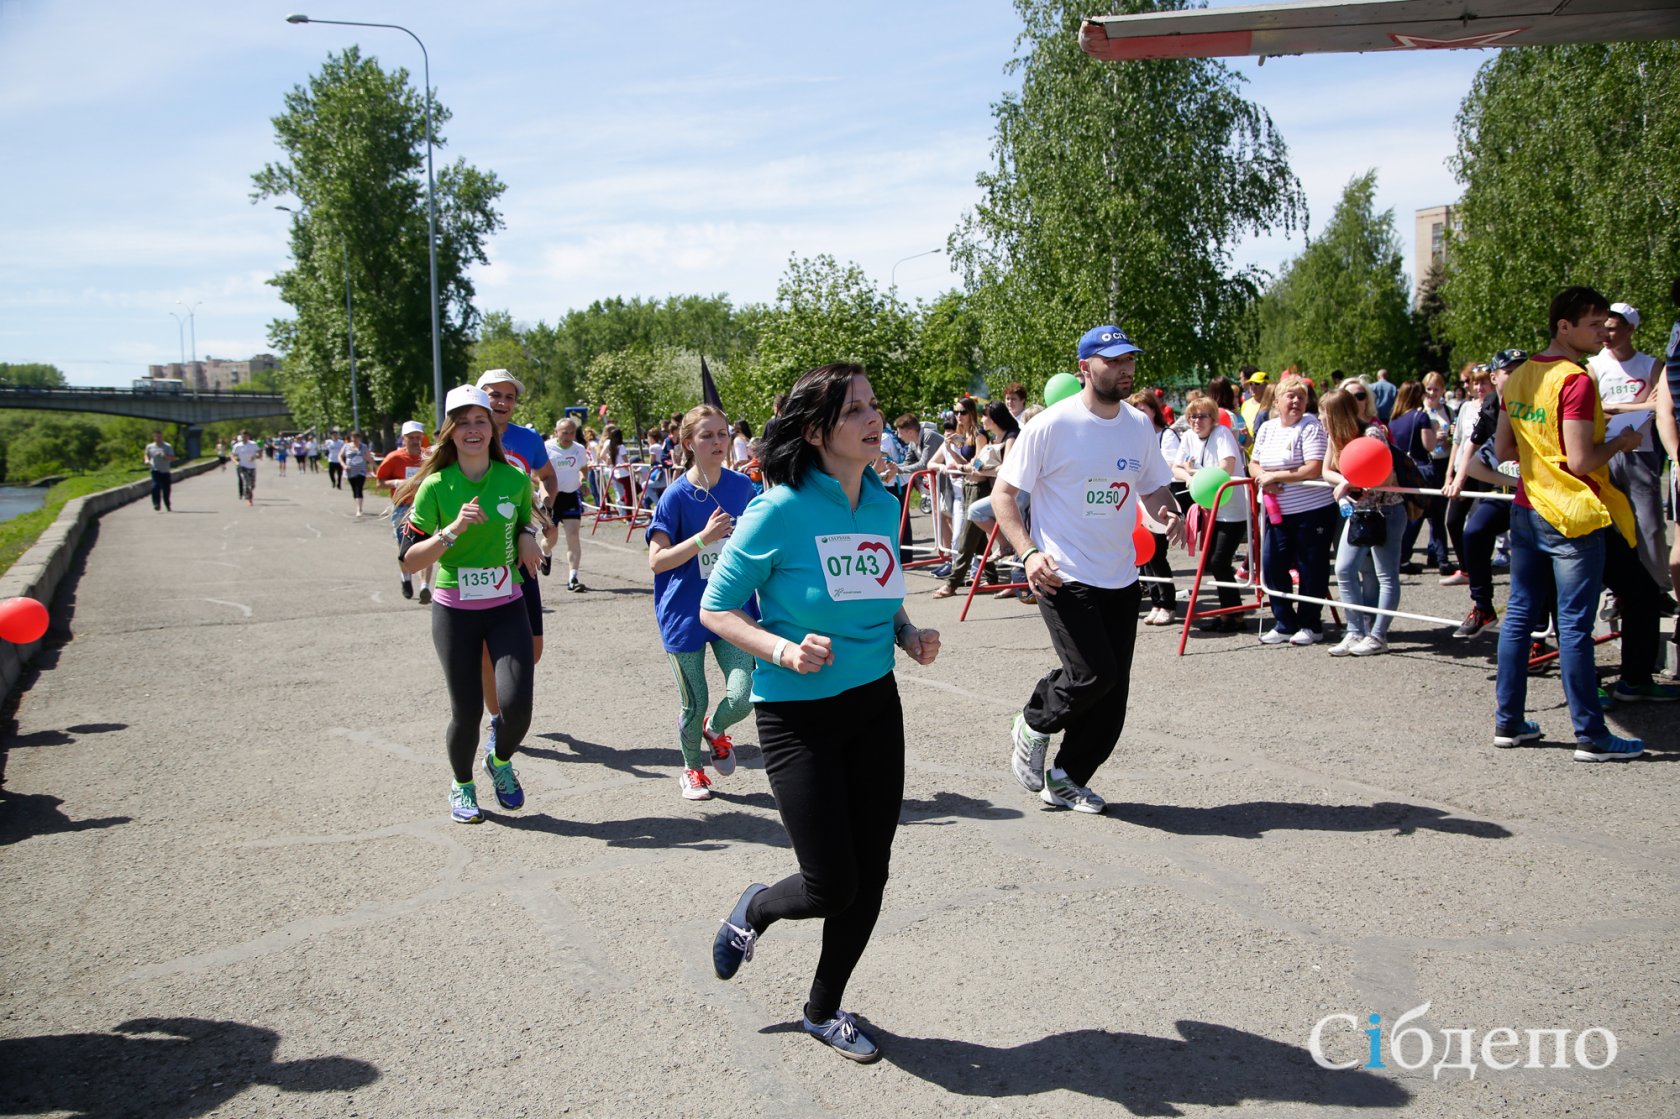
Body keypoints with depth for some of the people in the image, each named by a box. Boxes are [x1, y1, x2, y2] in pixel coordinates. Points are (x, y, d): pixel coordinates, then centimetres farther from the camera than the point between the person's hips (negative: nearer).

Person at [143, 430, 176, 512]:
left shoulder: (168, 447, 0)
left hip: (165, 471, 0)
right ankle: (157, 505, -19)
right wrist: (147, 460, 2)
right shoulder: (149, 446, 6)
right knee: (155, 487, -19)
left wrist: (164, 456, -22)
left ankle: (168, 506, 25)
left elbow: (172, 458, -6)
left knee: (166, 490, 7)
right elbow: (147, 455, 23)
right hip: (155, 471, 0)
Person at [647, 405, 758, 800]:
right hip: (685, 614, -2)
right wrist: (704, 538, -28)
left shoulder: (742, 487, -2)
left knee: (742, 696, -10)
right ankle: (692, 769, 36)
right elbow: (656, 560, -16)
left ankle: (715, 729, 26)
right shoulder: (677, 495, -12)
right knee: (694, 704, 8)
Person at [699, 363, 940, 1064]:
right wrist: (783, 650, -25)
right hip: (797, 712, -6)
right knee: (832, 887, -5)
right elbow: (716, 610, -10)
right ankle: (754, 910, 31)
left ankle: (824, 1010, 32)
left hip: (875, 704, 6)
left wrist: (909, 634, -1)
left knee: (870, 878, 9)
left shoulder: (884, 504, 3)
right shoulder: (781, 510, -16)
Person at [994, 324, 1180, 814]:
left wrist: (1167, 513, -5)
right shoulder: (1050, 425, -11)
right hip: (1063, 577, -6)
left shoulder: (1140, 426, 7)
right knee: (1093, 673, -17)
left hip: (1121, 580, 6)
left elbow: (1154, 488, 19)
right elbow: (1003, 493, -8)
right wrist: (1028, 552, -22)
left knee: (1112, 693, 7)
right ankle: (1033, 726, 14)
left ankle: (1067, 778, 26)